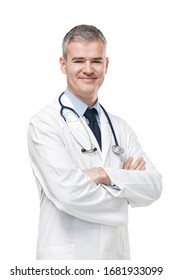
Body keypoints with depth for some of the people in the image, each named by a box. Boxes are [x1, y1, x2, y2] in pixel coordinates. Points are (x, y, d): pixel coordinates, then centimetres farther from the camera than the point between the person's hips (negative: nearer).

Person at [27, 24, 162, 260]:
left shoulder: (120, 127, 8)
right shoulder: (44, 124, -10)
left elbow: (153, 187, -3)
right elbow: (70, 193, -21)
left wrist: (108, 175, -18)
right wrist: (125, 181, -7)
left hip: (118, 252, 5)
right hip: (67, 253, -5)